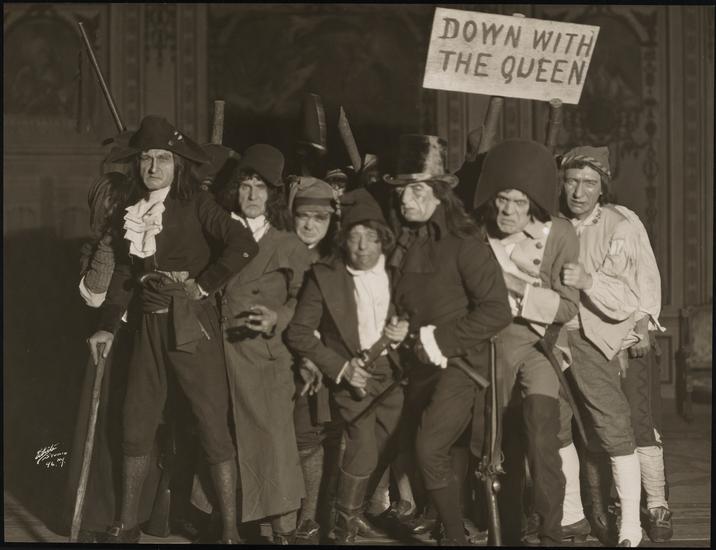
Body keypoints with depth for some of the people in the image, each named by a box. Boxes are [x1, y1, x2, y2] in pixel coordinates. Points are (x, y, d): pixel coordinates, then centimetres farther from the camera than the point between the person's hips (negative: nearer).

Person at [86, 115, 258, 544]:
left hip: (191, 323, -6)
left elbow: (244, 245, -17)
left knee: (214, 427, -3)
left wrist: (203, 285, -12)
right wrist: (108, 326, 7)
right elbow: (125, 270, 13)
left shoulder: (195, 203, -6)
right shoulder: (136, 209, 11)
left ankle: (230, 531, 2)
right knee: (137, 424, 10)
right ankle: (127, 526, 22)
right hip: (152, 324, 6)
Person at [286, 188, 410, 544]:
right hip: (351, 372, -4)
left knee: (376, 449, 15)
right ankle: (345, 527, -5)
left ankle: (353, 511, 39)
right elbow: (298, 333, -10)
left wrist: (403, 329, -11)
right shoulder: (324, 277, -12)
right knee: (363, 444, -20)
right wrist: (340, 367, -17)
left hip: (390, 371, 4)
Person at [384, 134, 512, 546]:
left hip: (461, 362, -7)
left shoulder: (464, 244, -14)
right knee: (415, 448, 13)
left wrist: (442, 341, -18)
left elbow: (497, 311, -19)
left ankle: (457, 536, -4)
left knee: (430, 449, -19)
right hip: (421, 363, 8)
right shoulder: (406, 242, 6)